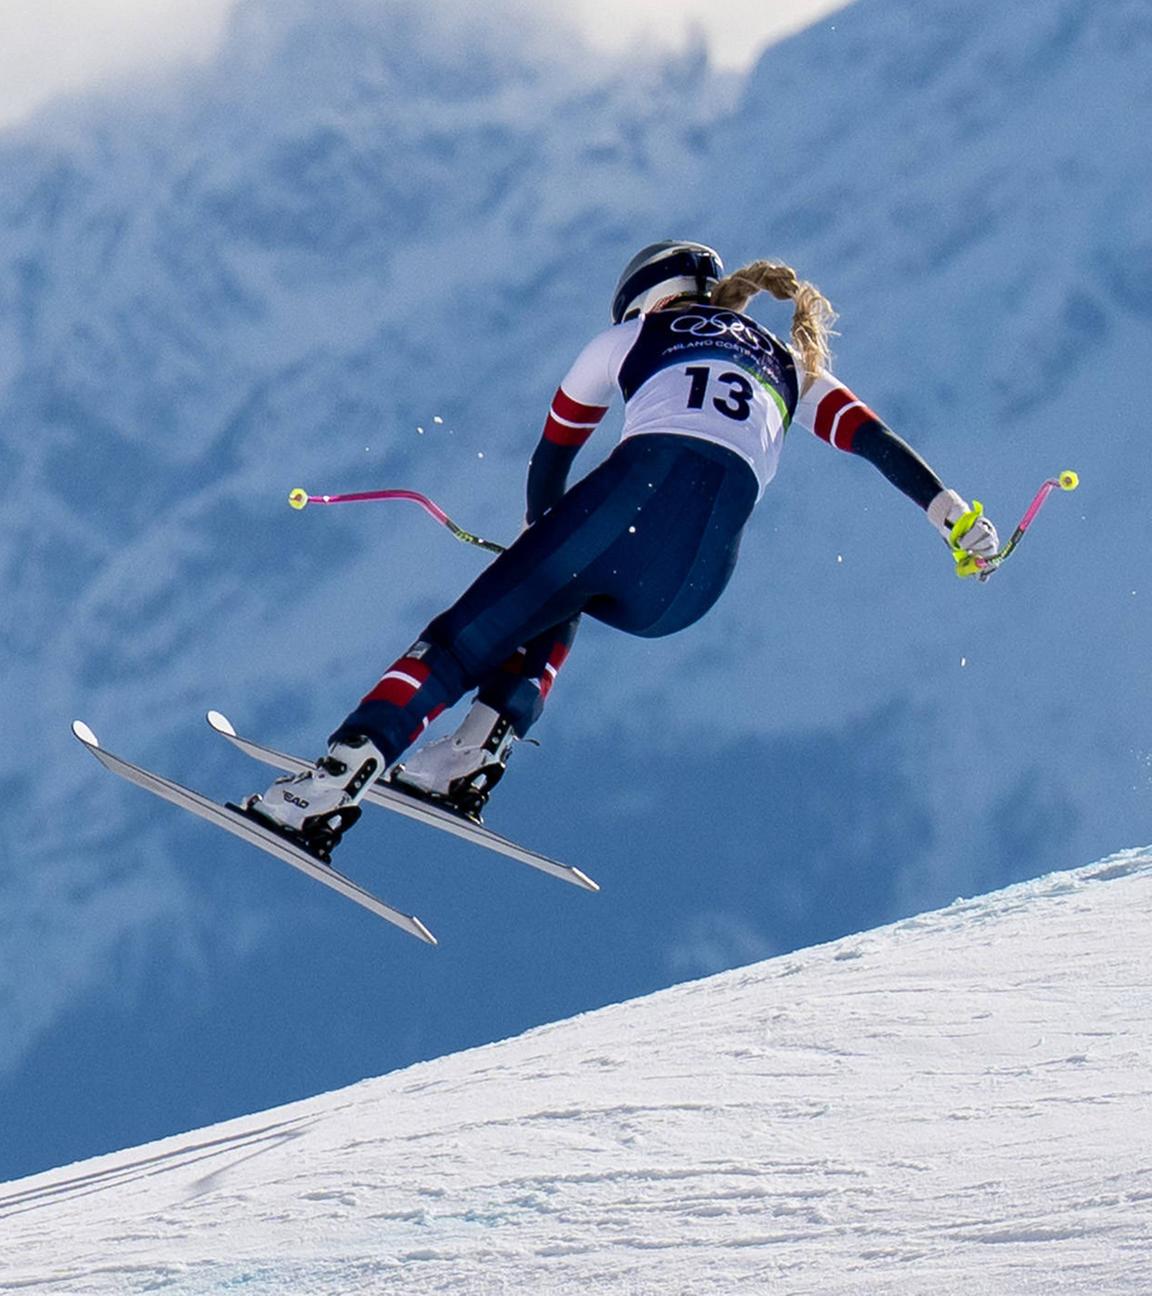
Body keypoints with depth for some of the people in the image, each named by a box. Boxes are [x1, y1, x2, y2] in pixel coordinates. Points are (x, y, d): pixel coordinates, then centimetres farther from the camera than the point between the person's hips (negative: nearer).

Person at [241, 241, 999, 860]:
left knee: (467, 635, 3)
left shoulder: (638, 335, 28)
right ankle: (475, 758, 9)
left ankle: (331, 789, -16)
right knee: (558, 606, 32)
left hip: (641, 490, -3)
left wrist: (541, 531, 53)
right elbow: (874, 440, 20)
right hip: (697, 583, 3)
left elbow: (552, 454, 36)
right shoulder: (789, 368, 35)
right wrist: (951, 509, 13)